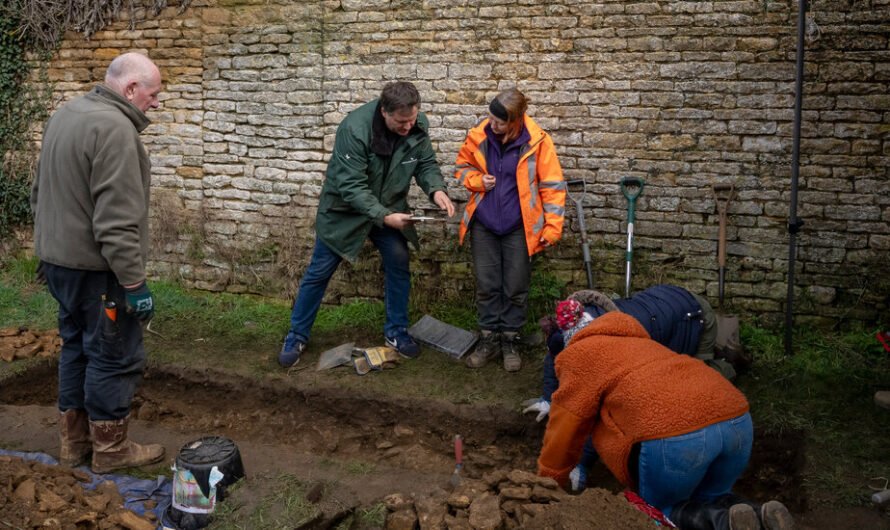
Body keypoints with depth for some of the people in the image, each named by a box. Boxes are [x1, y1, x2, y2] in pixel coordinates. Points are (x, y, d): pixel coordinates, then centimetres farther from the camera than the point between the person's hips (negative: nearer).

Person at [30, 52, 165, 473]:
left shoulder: (64, 115, 11)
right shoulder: (113, 128, -21)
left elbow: (41, 194, 19)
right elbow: (117, 220, -25)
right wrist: (135, 282, -21)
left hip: (59, 259, 10)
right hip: (95, 267, -10)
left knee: (77, 348, 18)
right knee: (115, 357, 2)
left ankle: (74, 441, 27)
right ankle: (110, 449, 13)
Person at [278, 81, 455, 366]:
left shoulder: (418, 126, -18)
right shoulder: (355, 128, -34)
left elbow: (426, 164, -5)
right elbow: (351, 187, -33)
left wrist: (436, 190, -26)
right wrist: (383, 217, -39)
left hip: (389, 208, 4)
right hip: (345, 208, -4)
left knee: (399, 264, 0)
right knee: (319, 272, 3)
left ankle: (396, 331, 19)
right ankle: (297, 336, 17)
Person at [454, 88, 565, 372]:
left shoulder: (537, 141, -14)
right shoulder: (479, 136, -8)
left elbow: (552, 186, -7)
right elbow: (462, 166, 11)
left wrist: (552, 226, -10)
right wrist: (477, 180, -11)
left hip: (519, 228, -2)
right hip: (484, 224, 2)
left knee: (515, 287, 6)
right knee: (486, 285, 8)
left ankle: (510, 340, 22)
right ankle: (488, 339, 23)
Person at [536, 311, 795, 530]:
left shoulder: (580, 356, 18)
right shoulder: (637, 344, 40)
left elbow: (564, 432, 18)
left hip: (676, 436, -7)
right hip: (736, 421, 7)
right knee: (706, 499, 32)